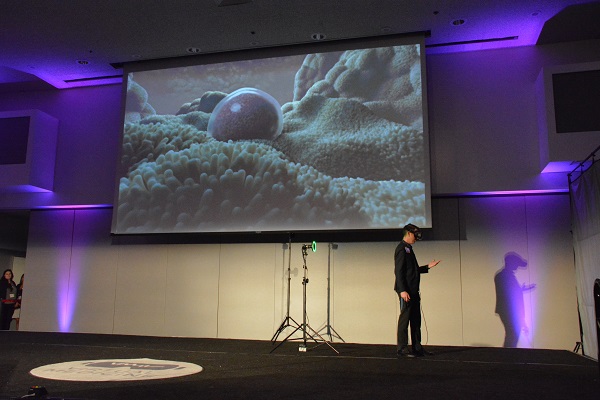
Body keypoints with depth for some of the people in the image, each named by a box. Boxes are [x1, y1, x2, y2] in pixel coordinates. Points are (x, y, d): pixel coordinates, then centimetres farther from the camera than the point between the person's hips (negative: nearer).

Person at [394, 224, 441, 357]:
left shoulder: (408, 249, 20)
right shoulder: (402, 249, -10)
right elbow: (398, 271, -17)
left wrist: (428, 266, 19)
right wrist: (402, 290, -23)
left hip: (413, 290, 10)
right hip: (406, 291, -10)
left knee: (416, 320, 12)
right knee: (404, 319, -5)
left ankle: (417, 347, 19)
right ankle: (402, 349, 0)